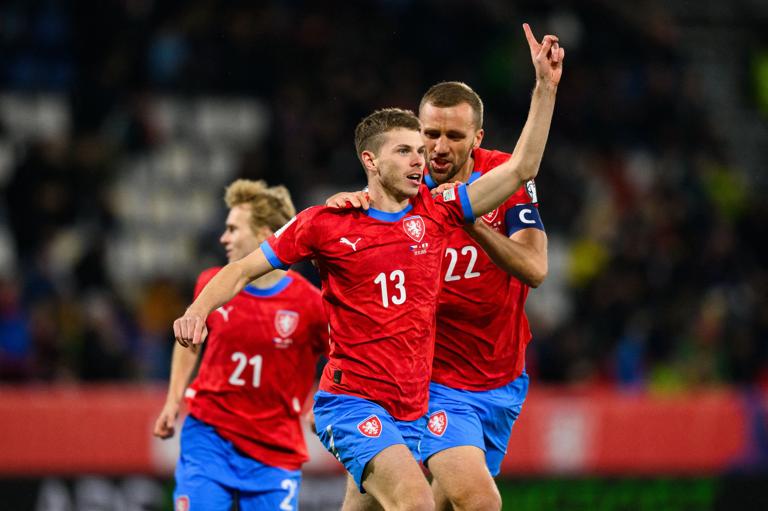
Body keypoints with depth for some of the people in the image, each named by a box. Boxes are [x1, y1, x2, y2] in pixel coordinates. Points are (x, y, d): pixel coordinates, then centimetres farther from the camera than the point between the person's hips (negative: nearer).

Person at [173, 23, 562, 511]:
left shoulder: (435, 213, 7)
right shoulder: (325, 223, -2)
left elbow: (522, 169, 6)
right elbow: (243, 270, 5)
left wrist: (546, 87, 0)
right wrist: (198, 311, -12)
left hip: (415, 412, 5)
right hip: (352, 402, -5)